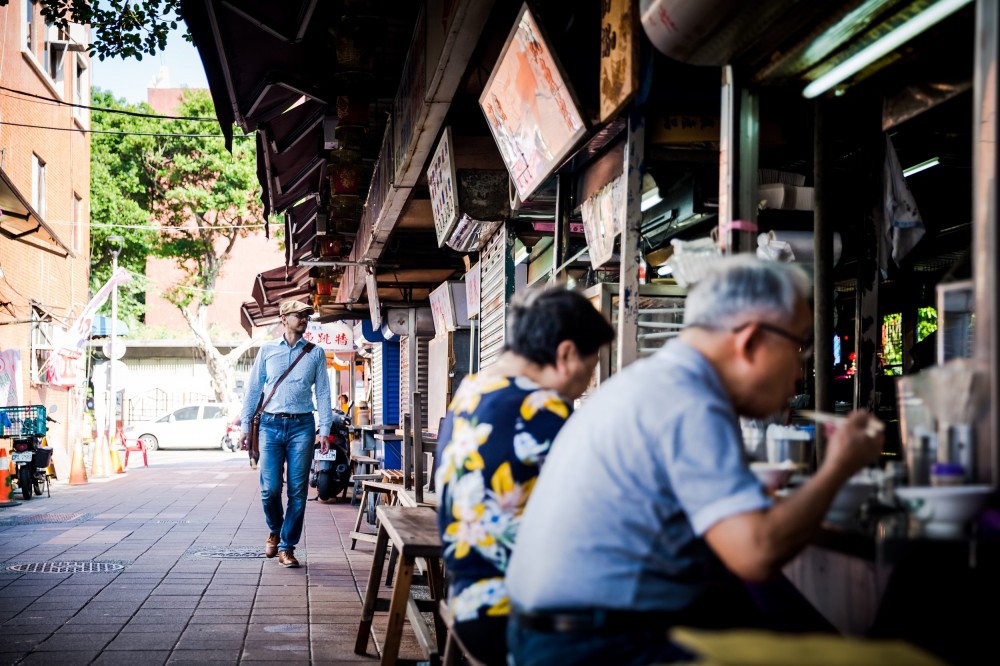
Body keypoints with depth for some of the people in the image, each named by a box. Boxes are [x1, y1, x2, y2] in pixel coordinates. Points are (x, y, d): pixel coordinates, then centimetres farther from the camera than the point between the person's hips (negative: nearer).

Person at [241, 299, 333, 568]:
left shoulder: (315, 353, 8)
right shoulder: (267, 350, 8)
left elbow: (323, 393, 7)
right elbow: (253, 389, 11)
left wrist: (324, 430, -1)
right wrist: (246, 425, 8)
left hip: (302, 426, 0)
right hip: (271, 425, 0)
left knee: (298, 491, -2)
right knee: (270, 488, -6)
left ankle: (287, 547, 8)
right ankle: (274, 531, 23)